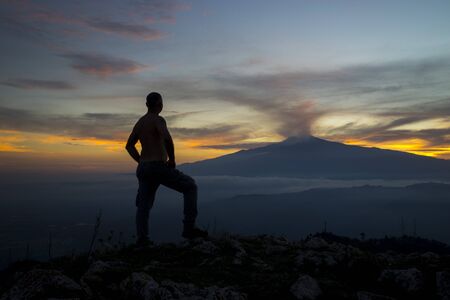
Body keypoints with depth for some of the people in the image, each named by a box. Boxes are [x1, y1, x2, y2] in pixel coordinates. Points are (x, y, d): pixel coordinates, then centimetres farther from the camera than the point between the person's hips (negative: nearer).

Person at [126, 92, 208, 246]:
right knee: (190, 186, 6)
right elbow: (167, 139, -28)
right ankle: (189, 228, 3)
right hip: (159, 168, -8)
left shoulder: (140, 122, 17)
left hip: (143, 169, 8)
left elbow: (129, 146, 26)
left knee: (143, 205, 14)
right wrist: (172, 160, -14)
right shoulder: (158, 120, -9)